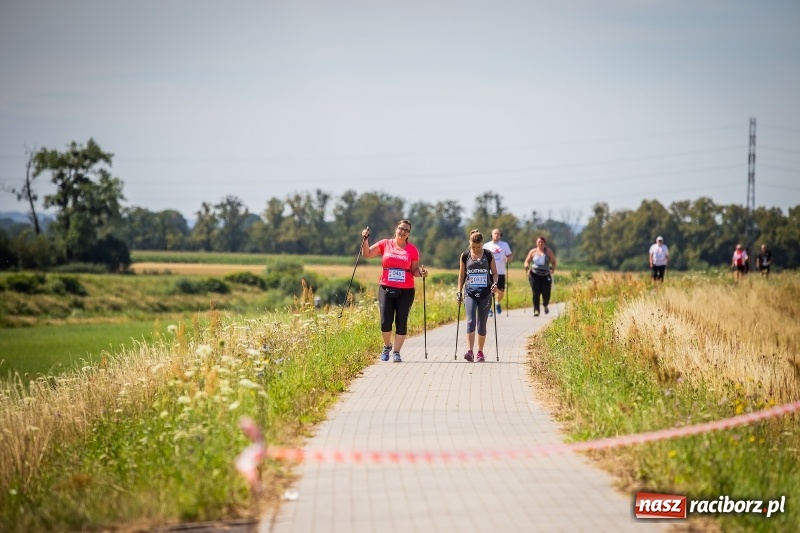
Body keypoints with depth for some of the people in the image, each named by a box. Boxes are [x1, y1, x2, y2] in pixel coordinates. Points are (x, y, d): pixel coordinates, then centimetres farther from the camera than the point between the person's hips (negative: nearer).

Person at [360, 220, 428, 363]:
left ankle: (396, 352, 6)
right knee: (385, 322, -3)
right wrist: (365, 239, -5)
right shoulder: (385, 244, 5)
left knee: (401, 322, -2)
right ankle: (387, 346, 23)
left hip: (406, 291, 0)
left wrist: (421, 273, -12)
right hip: (386, 289, 0)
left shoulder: (412, 250, 4)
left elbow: (415, 270, 9)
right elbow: (366, 254, 7)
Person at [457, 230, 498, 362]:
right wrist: (459, 292, 6)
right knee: (470, 322, -16)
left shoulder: (488, 255, 1)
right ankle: (469, 351, -23)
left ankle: (480, 353, 18)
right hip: (470, 294, 0)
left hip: (485, 294, 0)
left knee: (482, 324, 6)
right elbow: (461, 275, 10)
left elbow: (495, 273, 6)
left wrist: (495, 283, -13)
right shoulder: (465, 256, 3)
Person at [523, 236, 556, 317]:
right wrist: (526, 266, -7)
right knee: (536, 293, -9)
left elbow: (553, 261, 8)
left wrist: (553, 268, -11)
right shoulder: (533, 252, 8)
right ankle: (536, 310, -2)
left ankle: (545, 305, 27)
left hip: (546, 275, 0)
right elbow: (527, 261, 15)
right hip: (534, 275, 0)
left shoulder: (548, 251, 6)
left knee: (546, 293, -6)